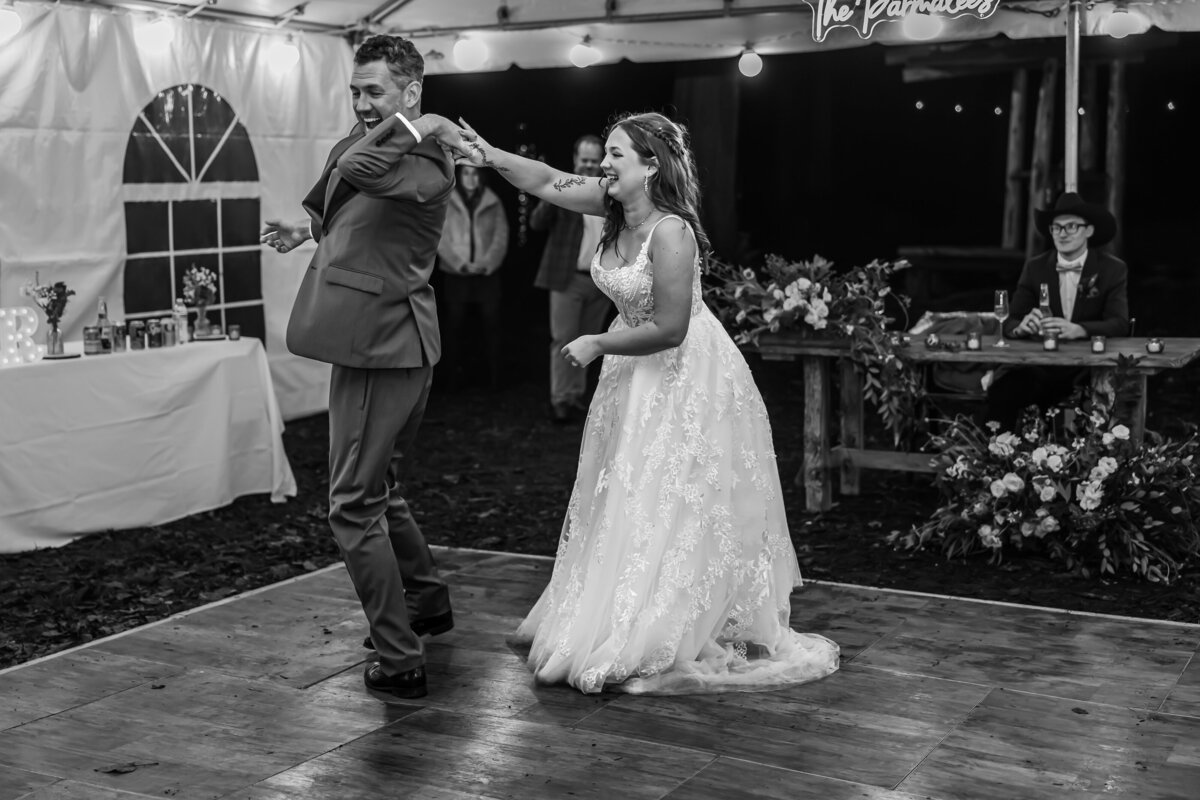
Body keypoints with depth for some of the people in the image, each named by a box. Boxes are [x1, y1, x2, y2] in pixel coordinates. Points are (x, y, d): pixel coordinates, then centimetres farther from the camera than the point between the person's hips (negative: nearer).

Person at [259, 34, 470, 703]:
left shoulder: (425, 164, -16)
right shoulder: (361, 141, 14)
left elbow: (359, 170, -33)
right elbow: (336, 198, 33)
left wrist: (415, 127, -19)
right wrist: (307, 230, 17)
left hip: (382, 347, -10)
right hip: (382, 344, 10)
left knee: (355, 506, -6)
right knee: (380, 490, 25)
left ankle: (401, 662, 1)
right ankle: (428, 599, 44)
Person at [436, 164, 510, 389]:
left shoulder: (493, 203, 7)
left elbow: (501, 237, 2)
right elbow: (441, 238, -4)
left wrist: (487, 263, -11)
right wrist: (460, 264, -14)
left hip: (487, 275, 1)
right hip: (455, 275, -1)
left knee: (492, 324, -1)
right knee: (455, 324, 2)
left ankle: (494, 374, 4)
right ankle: (457, 372, 11)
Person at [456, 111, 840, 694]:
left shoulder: (671, 233, -26)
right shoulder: (616, 207, -2)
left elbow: (669, 329, -26)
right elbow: (549, 183, 6)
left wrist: (597, 345, -16)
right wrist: (490, 156, -6)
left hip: (684, 379, -9)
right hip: (634, 375, 9)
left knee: (671, 508, -2)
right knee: (622, 500, 16)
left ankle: (668, 640, 8)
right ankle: (614, 622, 30)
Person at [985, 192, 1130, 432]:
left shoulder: (1113, 270, 3)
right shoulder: (1034, 268, 9)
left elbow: (1119, 324, -9)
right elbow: (1010, 322, 3)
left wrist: (1077, 329, -30)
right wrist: (1022, 327, -24)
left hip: (1090, 370, -1)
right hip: (1040, 369, 2)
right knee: (1000, 393, -27)